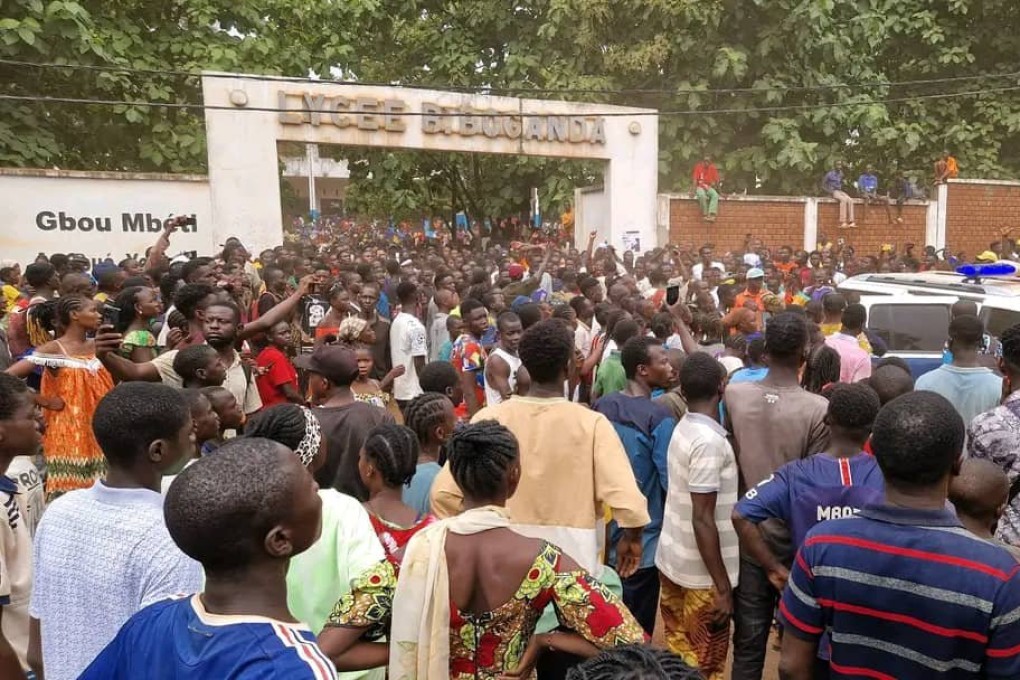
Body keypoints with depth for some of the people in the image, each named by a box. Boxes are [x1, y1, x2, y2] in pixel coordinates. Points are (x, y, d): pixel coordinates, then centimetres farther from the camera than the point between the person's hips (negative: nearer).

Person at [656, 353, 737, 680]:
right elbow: (703, 520, -22)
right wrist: (723, 586, -17)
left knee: (678, 653, 20)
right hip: (700, 573, -8)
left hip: (671, 559, 8)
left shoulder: (683, 427, 3)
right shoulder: (710, 441, -23)